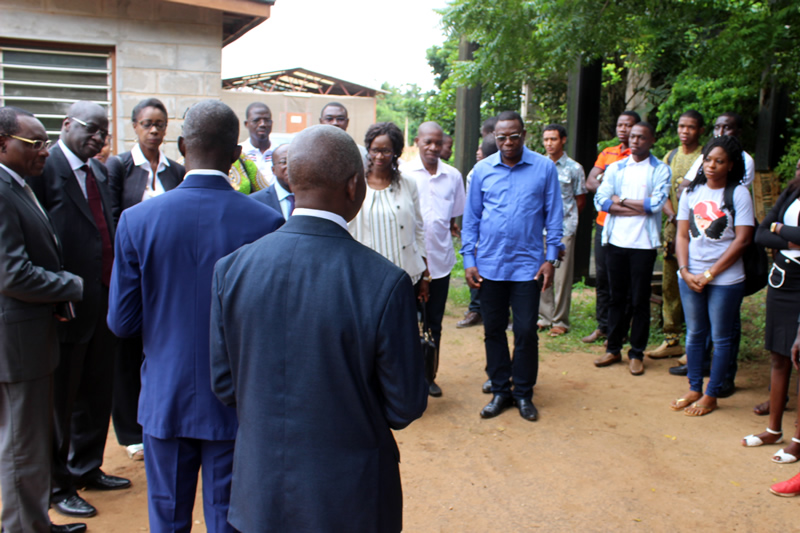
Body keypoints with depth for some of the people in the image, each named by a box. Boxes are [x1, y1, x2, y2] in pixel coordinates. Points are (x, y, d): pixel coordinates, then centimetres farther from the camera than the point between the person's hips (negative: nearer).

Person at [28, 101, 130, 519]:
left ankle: (88, 468, 36)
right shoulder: (44, 168, -12)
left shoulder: (100, 172, 13)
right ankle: (58, 485, 24)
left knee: (97, 392, 18)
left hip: (105, 300, 8)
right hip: (69, 306, -7)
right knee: (62, 398, 7)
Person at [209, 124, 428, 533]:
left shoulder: (231, 268, -13)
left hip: (260, 493, 3)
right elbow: (407, 407, -14)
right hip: (350, 499, -2)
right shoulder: (386, 283, -24)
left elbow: (224, 384, -3)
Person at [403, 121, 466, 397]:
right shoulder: (404, 174, -3)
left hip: (440, 260, 3)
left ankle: (430, 375, 27)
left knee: (434, 323, 13)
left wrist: (452, 227, -7)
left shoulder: (453, 176, 5)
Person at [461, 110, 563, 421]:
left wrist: (550, 258, -3)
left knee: (526, 332, 2)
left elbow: (553, 216, 2)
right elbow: (471, 218, 7)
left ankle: (523, 393, 20)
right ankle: (500, 390, 24)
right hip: (489, 265, 2)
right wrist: (469, 261, 2)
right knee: (493, 330, 10)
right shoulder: (482, 170, 3)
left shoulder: (544, 168, -2)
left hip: (528, 265, -2)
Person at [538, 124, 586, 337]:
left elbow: (581, 200, 8)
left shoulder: (574, 168, 1)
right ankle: (544, 317, 18)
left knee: (562, 277, -1)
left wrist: (565, 216, 5)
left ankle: (560, 321, 8)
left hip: (564, 229, -3)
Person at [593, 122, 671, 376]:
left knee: (640, 300, 4)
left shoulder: (660, 170, 2)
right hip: (615, 241, 3)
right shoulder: (615, 168, 9)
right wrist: (639, 208, -11)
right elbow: (601, 201, -4)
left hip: (643, 243, -3)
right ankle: (613, 348, 21)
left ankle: (637, 353, 14)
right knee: (617, 297, 11)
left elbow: (656, 204, -13)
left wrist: (622, 199, -4)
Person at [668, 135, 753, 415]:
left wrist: (710, 274, -12)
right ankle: (694, 389, 26)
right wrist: (685, 271, -7)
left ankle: (711, 395, 16)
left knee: (721, 337, 5)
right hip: (690, 276, 4)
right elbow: (682, 235, 6)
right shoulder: (691, 192, 6)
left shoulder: (738, 193, -6)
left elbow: (742, 239, -10)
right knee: (694, 333, 13)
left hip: (725, 279, -4)